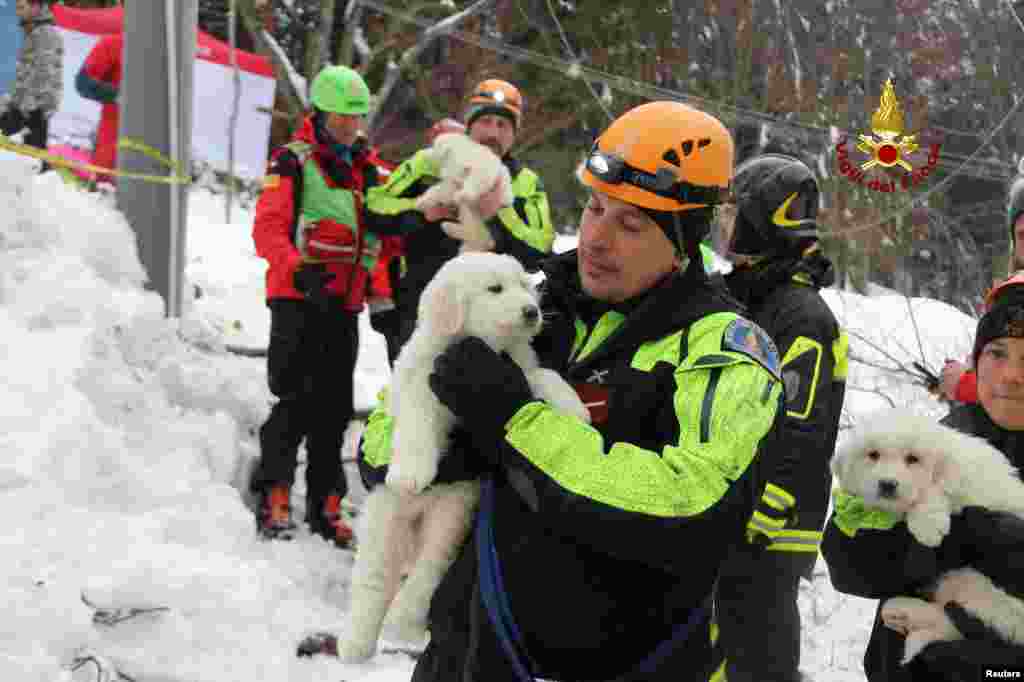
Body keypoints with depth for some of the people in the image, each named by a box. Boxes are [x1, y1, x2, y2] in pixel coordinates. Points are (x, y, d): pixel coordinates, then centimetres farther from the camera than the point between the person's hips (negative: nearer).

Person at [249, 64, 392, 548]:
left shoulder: (367, 167, 16)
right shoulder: (294, 161, -4)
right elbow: (268, 228, -14)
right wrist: (300, 271, -29)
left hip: (345, 305, 6)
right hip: (299, 299, -6)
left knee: (335, 407, 8)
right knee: (298, 400, -12)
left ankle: (325, 507, 15)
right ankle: (273, 499, -5)